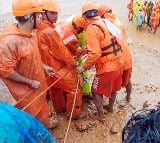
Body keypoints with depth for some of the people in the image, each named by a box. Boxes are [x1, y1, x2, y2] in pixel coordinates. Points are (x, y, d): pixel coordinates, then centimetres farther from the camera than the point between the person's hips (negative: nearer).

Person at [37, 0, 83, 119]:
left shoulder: (38, 30, 1)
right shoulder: (50, 31, -27)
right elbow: (61, 51, -21)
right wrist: (74, 63, -7)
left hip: (49, 69, 9)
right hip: (59, 69, -9)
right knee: (75, 89, 6)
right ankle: (74, 114, 19)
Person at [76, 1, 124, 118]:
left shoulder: (92, 28, -18)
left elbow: (95, 54, -25)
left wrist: (84, 67, -12)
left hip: (107, 66, -8)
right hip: (118, 62, 8)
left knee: (96, 91, 13)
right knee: (113, 87, 27)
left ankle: (101, 114, 25)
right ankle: (111, 107, 48)